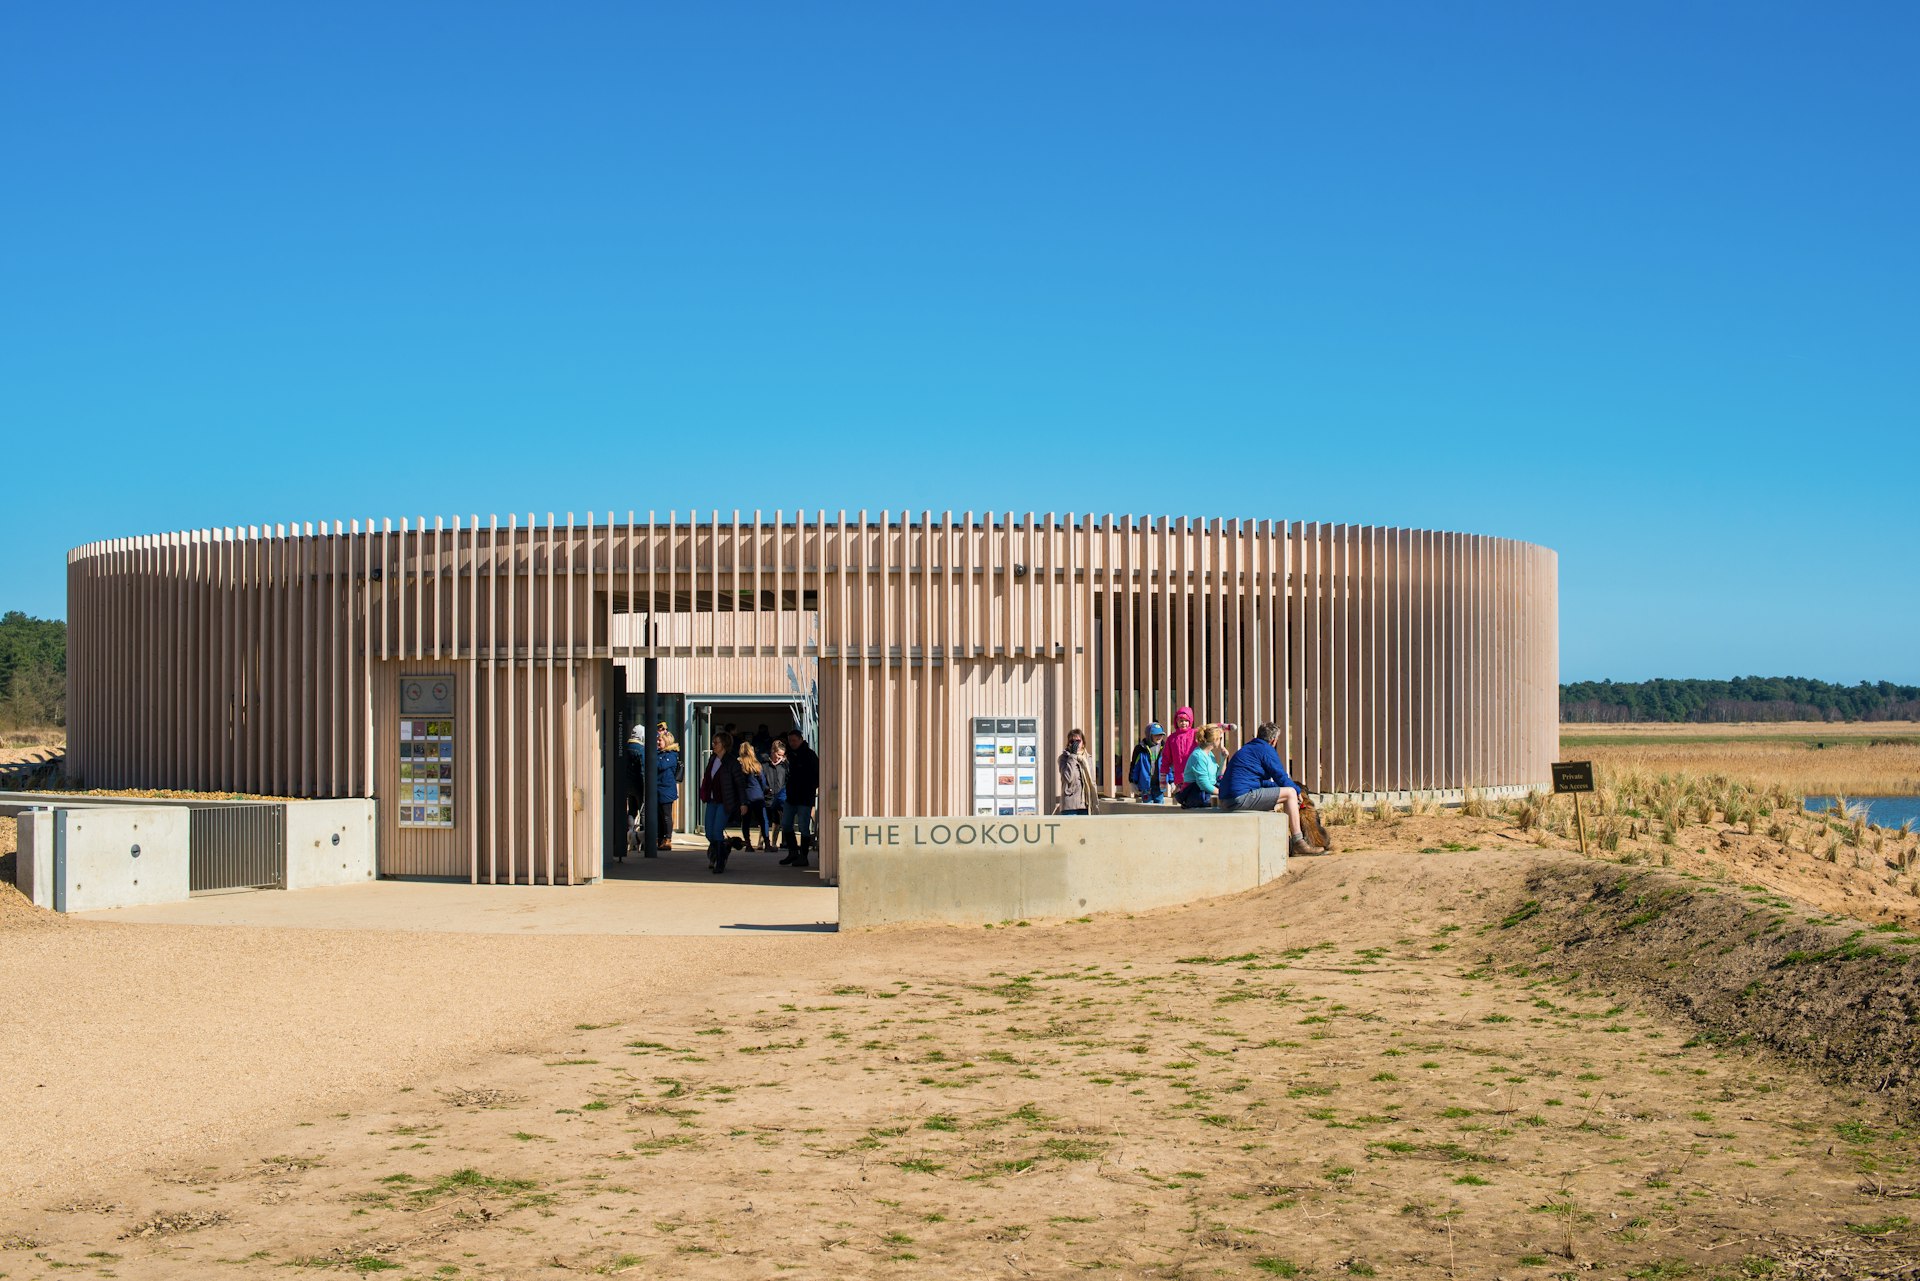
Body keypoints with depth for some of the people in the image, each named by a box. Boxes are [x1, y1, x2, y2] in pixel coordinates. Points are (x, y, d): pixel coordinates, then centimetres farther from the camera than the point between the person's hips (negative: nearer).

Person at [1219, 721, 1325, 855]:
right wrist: (1298, 790, 14)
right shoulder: (1266, 749, -2)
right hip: (1242, 797, -10)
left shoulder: (1246, 749, 25)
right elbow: (1282, 778, -4)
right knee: (1290, 793, -4)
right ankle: (1298, 843, -5)